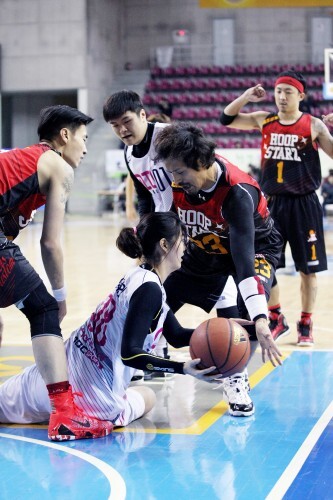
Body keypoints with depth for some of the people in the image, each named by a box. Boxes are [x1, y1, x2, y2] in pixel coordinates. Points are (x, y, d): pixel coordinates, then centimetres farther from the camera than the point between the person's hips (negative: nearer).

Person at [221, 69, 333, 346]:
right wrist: (245, 97, -8)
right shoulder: (264, 121, 5)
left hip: (304, 205, -3)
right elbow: (226, 119, 7)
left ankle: (306, 325, 18)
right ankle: (277, 320, 23)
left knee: (308, 268, 4)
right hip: (272, 203, 3)